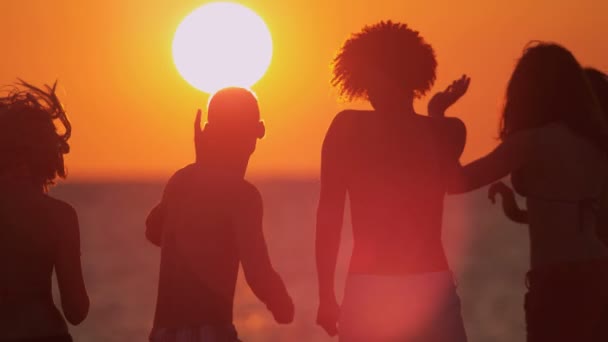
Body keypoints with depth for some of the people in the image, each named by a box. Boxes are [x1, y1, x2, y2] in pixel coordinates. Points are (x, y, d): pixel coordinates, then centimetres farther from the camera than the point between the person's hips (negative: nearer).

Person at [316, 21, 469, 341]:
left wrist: (326, 296, 1)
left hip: (367, 293, -1)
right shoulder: (448, 133, 5)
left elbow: (328, 216, -5)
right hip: (431, 291, 1)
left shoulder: (346, 129, 0)